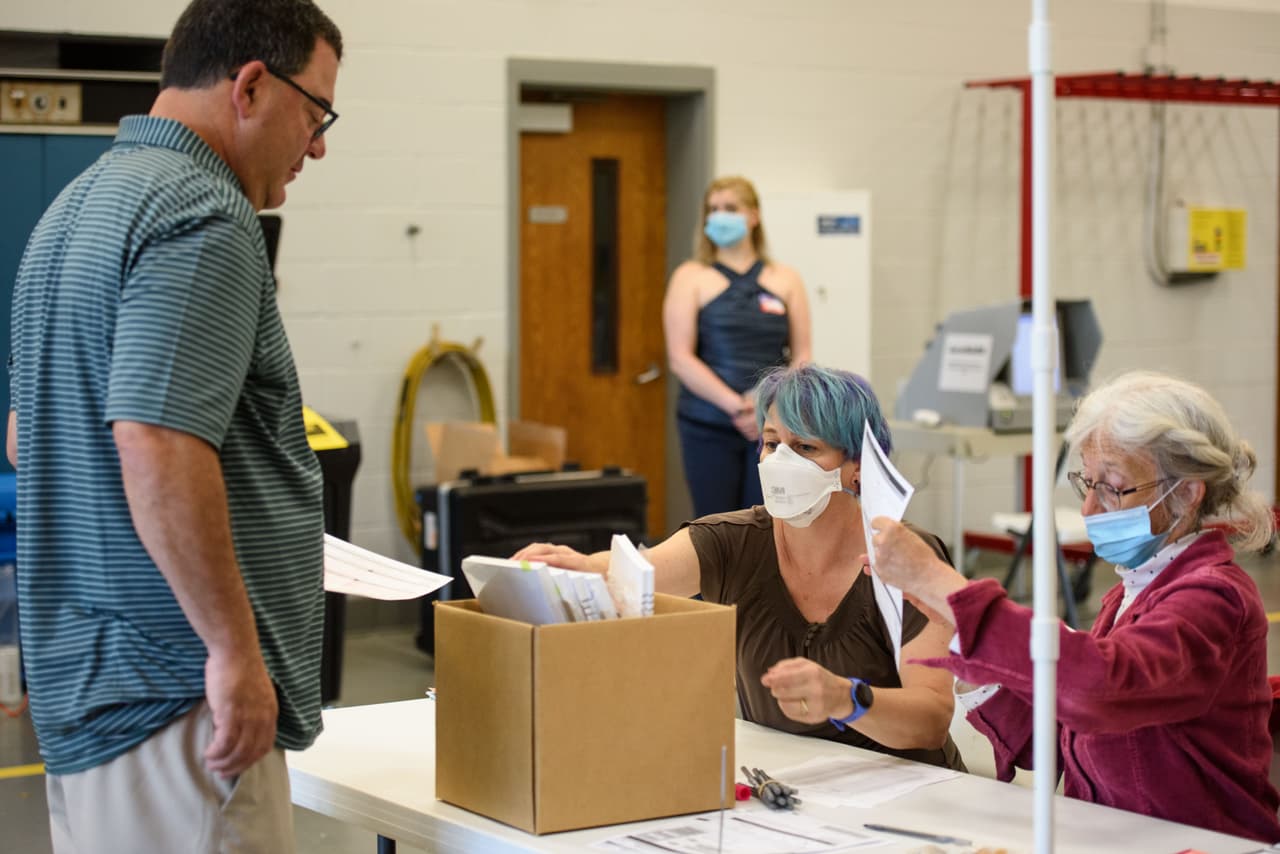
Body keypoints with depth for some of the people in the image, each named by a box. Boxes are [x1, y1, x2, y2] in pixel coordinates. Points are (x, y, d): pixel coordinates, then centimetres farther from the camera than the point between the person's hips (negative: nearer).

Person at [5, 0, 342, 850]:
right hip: (173, 687, -10)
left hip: (82, 677, 10)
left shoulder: (79, 207, 16)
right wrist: (236, 646, -22)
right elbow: (157, 446, -27)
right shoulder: (202, 216, -16)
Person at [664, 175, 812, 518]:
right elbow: (680, 358, -5)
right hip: (709, 427, -1)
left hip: (772, 426, 1)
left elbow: (801, 357, 7)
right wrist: (736, 406, -15)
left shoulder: (785, 280, 11)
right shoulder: (691, 278, 4)